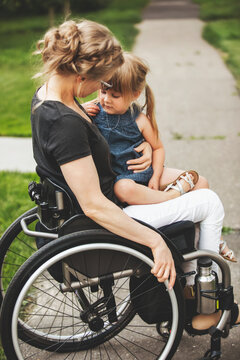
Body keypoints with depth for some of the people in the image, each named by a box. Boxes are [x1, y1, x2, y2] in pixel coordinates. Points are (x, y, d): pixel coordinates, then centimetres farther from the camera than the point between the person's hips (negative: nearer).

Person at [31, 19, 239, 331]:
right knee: (210, 202, 1)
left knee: (185, 183, 25)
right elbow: (95, 207, -33)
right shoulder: (65, 123, -33)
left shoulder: (48, 92, -3)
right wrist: (155, 241, -28)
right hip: (106, 223, -10)